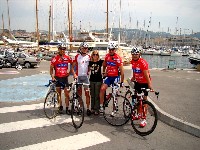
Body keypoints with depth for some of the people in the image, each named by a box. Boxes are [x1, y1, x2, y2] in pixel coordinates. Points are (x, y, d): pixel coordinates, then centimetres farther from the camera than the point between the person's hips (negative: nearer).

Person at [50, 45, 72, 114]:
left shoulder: (67, 58, 0)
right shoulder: (55, 58, -6)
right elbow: (51, 68, -2)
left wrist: (69, 72, 7)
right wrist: (52, 76, -13)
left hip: (65, 77, 1)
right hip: (57, 78, -1)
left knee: (67, 93, -2)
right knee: (59, 93, 9)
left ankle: (67, 108, 7)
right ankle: (60, 107, 24)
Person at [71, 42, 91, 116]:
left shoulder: (88, 57, 6)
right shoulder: (77, 56, 2)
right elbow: (72, 67, 2)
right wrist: (74, 74, -11)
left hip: (86, 76, 0)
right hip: (78, 76, 0)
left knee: (87, 93, -4)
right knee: (79, 93, 9)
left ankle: (88, 108, 0)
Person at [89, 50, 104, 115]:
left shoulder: (100, 62, -5)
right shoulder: (90, 62, 3)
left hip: (98, 80, -3)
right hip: (92, 80, 3)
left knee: (97, 95, 1)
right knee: (92, 95, 10)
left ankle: (97, 109, 9)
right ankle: (92, 108, 21)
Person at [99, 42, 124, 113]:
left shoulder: (118, 58, -15)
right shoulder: (107, 56, 2)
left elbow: (122, 71, -15)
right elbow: (104, 65, 22)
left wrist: (122, 82, -15)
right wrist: (104, 72, 18)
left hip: (115, 77, -4)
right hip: (108, 76, 4)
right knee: (102, 89, -14)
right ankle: (101, 106, -4)